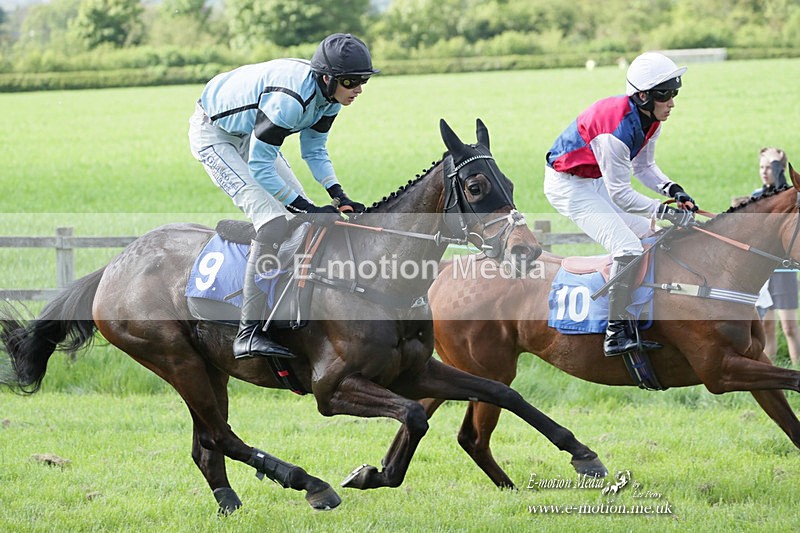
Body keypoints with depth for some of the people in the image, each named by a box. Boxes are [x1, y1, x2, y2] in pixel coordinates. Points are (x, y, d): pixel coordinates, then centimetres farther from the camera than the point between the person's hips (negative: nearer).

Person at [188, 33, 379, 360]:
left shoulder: (329, 96, -10)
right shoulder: (290, 98, -37)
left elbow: (315, 150, 4)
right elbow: (259, 166, -31)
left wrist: (339, 197, -11)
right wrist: (308, 209, -28)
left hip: (249, 134, 10)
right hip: (213, 134, -10)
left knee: (300, 211, 6)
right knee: (273, 219, -22)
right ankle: (249, 333, -26)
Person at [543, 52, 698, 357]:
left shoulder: (650, 119, -6)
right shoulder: (618, 128, -33)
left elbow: (643, 166, 11)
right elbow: (620, 195, -29)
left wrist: (673, 190, -7)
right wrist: (666, 212, -28)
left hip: (599, 182, 10)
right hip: (568, 186, -10)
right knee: (628, 249, -22)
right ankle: (616, 332, -18)